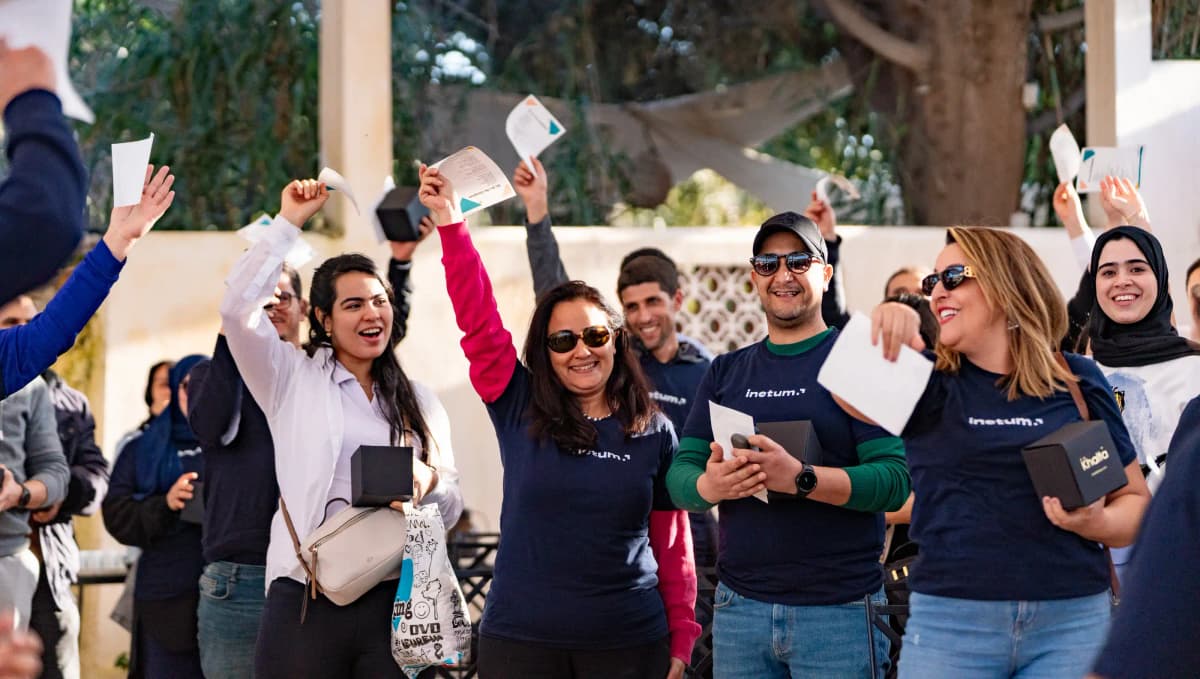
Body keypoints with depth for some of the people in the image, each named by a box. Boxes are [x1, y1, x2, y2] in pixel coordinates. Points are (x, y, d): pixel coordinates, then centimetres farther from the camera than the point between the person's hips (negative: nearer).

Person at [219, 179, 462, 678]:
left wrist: (429, 483, -11)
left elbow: (450, 509, 13)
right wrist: (288, 224, -5)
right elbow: (237, 309, -8)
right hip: (306, 599, -2)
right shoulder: (295, 380, 7)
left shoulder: (421, 403, 15)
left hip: (395, 601, 3)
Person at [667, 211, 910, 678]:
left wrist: (801, 479, -27)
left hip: (839, 609, -4)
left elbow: (895, 480, -12)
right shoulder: (726, 372, 12)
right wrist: (709, 485, -17)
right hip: (739, 607, 4)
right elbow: (679, 474, 7)